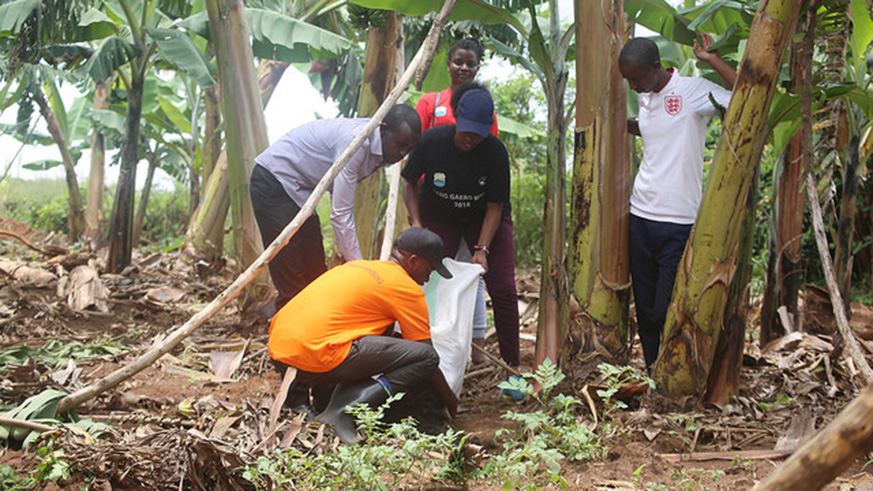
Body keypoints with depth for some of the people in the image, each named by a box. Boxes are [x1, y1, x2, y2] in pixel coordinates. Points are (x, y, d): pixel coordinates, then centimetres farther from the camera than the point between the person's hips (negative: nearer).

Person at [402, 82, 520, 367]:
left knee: (503, 289, -10)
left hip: (483, 219, 0)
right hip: (438, 218, 1)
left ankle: (511, 365, 1)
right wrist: (416, 223, -18)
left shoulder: (495, 151, -24)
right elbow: (410, 183, -6)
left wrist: (481, 249, -26)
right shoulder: (432, 141, -23)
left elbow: (494, 207, -17)